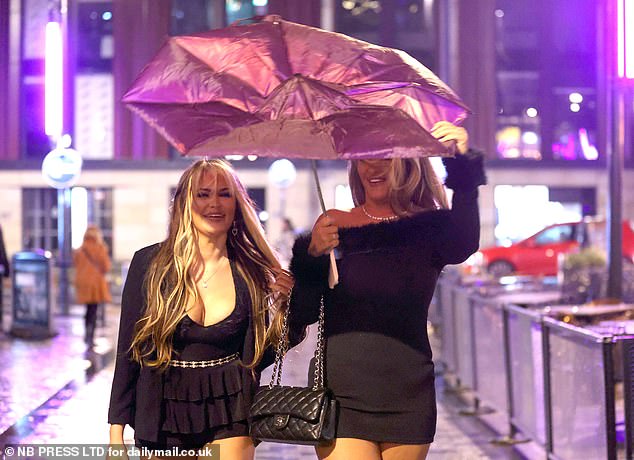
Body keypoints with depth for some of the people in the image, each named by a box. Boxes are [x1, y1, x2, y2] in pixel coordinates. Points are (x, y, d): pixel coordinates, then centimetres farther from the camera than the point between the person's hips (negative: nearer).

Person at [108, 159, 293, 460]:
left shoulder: (252, 273, 0)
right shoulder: (149, 263, -4)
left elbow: (255, 357, 6)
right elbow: (128, 352, -1)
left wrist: (280, 306, -8)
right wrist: (116, 432, -3)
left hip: (229, 418, 0)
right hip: (164, 414, 0)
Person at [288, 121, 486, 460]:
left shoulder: (429, 226, 4)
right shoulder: (333, 226, 5)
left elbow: (463, 246, -20)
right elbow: (299, 316, 0)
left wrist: (463, 163, -27)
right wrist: (312, 255, -15)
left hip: (408, 403, 1)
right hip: (340, 401, -1)